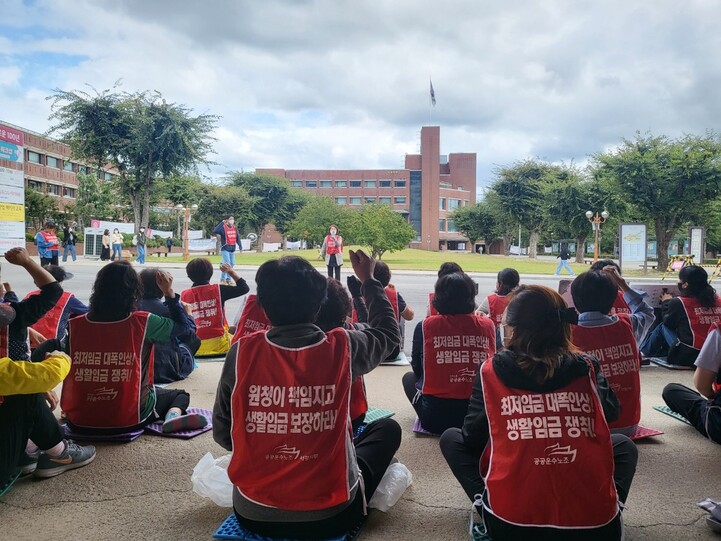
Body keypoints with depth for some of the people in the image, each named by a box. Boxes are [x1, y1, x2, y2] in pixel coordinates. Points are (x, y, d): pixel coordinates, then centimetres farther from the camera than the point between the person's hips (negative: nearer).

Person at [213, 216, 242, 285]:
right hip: (225, 249, -7)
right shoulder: (223, 227, -10)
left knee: (232, 264, 10)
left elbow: (238, 237, 14)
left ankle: (228, 279, 20)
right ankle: (223, 279, -2)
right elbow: (215, 231, -26)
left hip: (232, 249, 7)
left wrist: (240, 246, 8)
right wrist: (222, 223, -24)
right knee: (227, 264, -12)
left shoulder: (235, 228, 8)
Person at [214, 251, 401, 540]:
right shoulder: (342, 348, -15)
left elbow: (222, 434, -1)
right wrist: (368, 279, 20)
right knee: (387, 428, 20)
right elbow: (389, 332, 9)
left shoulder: (242, 353, -13)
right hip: (331, 516, -3)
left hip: (253, 515, 4)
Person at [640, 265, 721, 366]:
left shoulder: (679, 302, -10)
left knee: (663, 327, 16)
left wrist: (666, 302, 26)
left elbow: (667, 321, 8)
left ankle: (643, 352, 33)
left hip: (688, 357, -6)